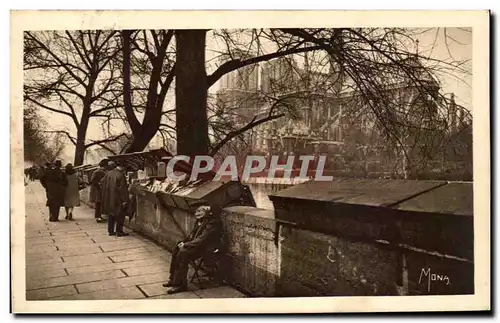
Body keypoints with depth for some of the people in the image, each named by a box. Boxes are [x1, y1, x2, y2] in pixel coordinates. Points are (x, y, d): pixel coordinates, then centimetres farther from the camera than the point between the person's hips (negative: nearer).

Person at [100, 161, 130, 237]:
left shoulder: (107, 174, -1)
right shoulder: (120, 175, -16)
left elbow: (102, 183, 9)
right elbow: (123, 188, -18)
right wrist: (125, 200, -15)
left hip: (109, 198, 6)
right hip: (117, 199, -5)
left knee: (111, 214, 16)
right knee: (120, 214, 5)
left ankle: (111, 230, 21)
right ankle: (119, 231, 5)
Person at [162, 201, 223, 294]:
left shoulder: (213, 222, -19)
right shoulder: (200, 220, 12)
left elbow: (203, 239, -25)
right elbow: (193, 234, 21)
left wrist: (186, 244, -21)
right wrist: (184, 242, 3)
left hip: (207, 248, -10)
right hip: (197, 244, 10)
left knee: (183, 253, -25)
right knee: (176, 249, -3)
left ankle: (180, 284, -16)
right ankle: (173, 279, 3)